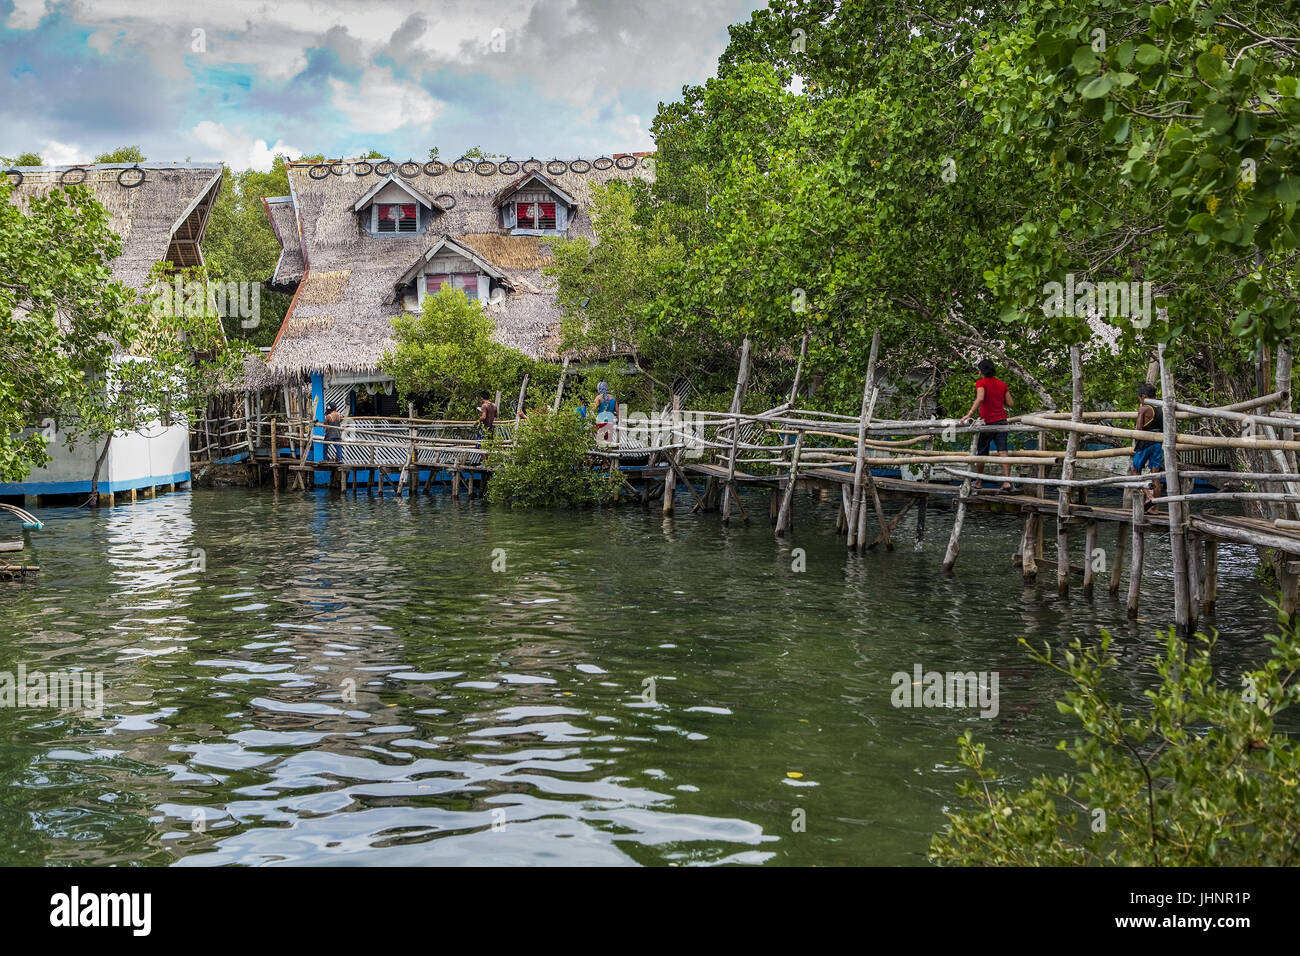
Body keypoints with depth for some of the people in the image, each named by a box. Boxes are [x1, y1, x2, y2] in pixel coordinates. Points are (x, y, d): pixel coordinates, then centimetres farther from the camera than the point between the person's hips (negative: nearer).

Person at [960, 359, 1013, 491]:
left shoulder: (981, 383, -6)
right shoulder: (1002, 384, 11)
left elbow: (980, 398, -25)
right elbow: (1009, 403, 9)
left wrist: (970, 414, -28)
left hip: (987, 422, -4)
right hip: (1001, 420, 4)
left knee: (982, 453, 10)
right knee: (1002, 452, -3)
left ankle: (979, 482, 19)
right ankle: (1007, 482, -15)